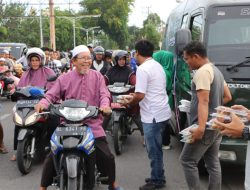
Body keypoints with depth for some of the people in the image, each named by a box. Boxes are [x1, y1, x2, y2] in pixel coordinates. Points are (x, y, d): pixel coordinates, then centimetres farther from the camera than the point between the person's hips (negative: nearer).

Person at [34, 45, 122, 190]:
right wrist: (43, 103, -22)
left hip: (93, 125, 0)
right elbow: (52, 95, 0)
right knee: (52, 156, -3)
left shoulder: (97, 76, 7)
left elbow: (104, 94, -3)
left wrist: (105, 105, -26)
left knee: (107, 156, -3)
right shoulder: (64, 78, 5)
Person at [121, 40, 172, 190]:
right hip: (162, 112, 10)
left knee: (153, 150, 3)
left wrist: (129, 102, -2)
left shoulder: (143, 69, -17)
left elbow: (140, 95, -21)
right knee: (156, 149, 19)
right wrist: (136, 95, 25)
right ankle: (158, 177, 30)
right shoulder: (158, 65, 13)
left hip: (153, 115, -10)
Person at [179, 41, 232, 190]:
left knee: (187, 161, 0)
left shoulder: (202, 72, -16)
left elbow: (204, 101, -25)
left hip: (206, 127, -10)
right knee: (213, 163, 13)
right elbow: (228, 96, 21)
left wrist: (201, 127, -32)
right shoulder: (216, 71, 15)